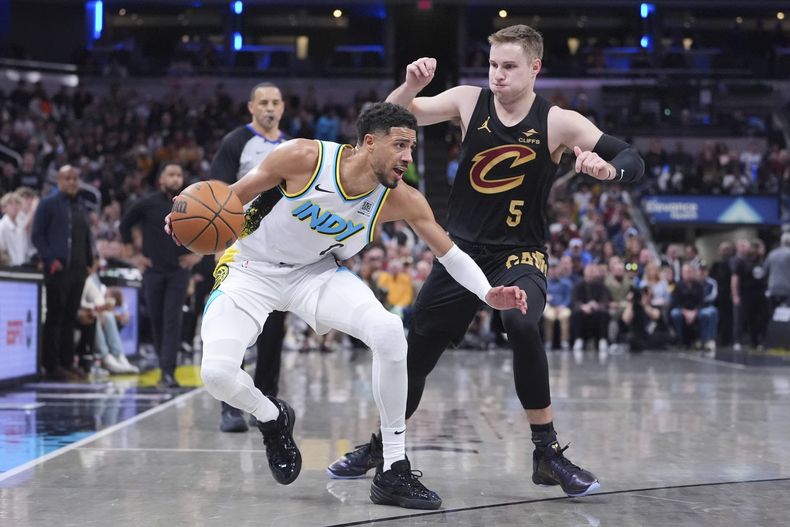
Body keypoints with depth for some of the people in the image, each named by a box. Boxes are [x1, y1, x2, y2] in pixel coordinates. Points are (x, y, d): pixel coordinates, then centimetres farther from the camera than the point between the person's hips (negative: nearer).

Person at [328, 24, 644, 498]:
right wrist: (412, 85, -25)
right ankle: (380, 446, 34)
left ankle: (548, 454, -18)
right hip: (461, 250, 3)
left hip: (520, 255, -3)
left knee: (523, 326, -33)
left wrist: (608, 168, -38)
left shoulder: (558, 122, -12)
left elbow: (633, 162, -15)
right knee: (416, 351, 9)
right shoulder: (470, 102, -5)